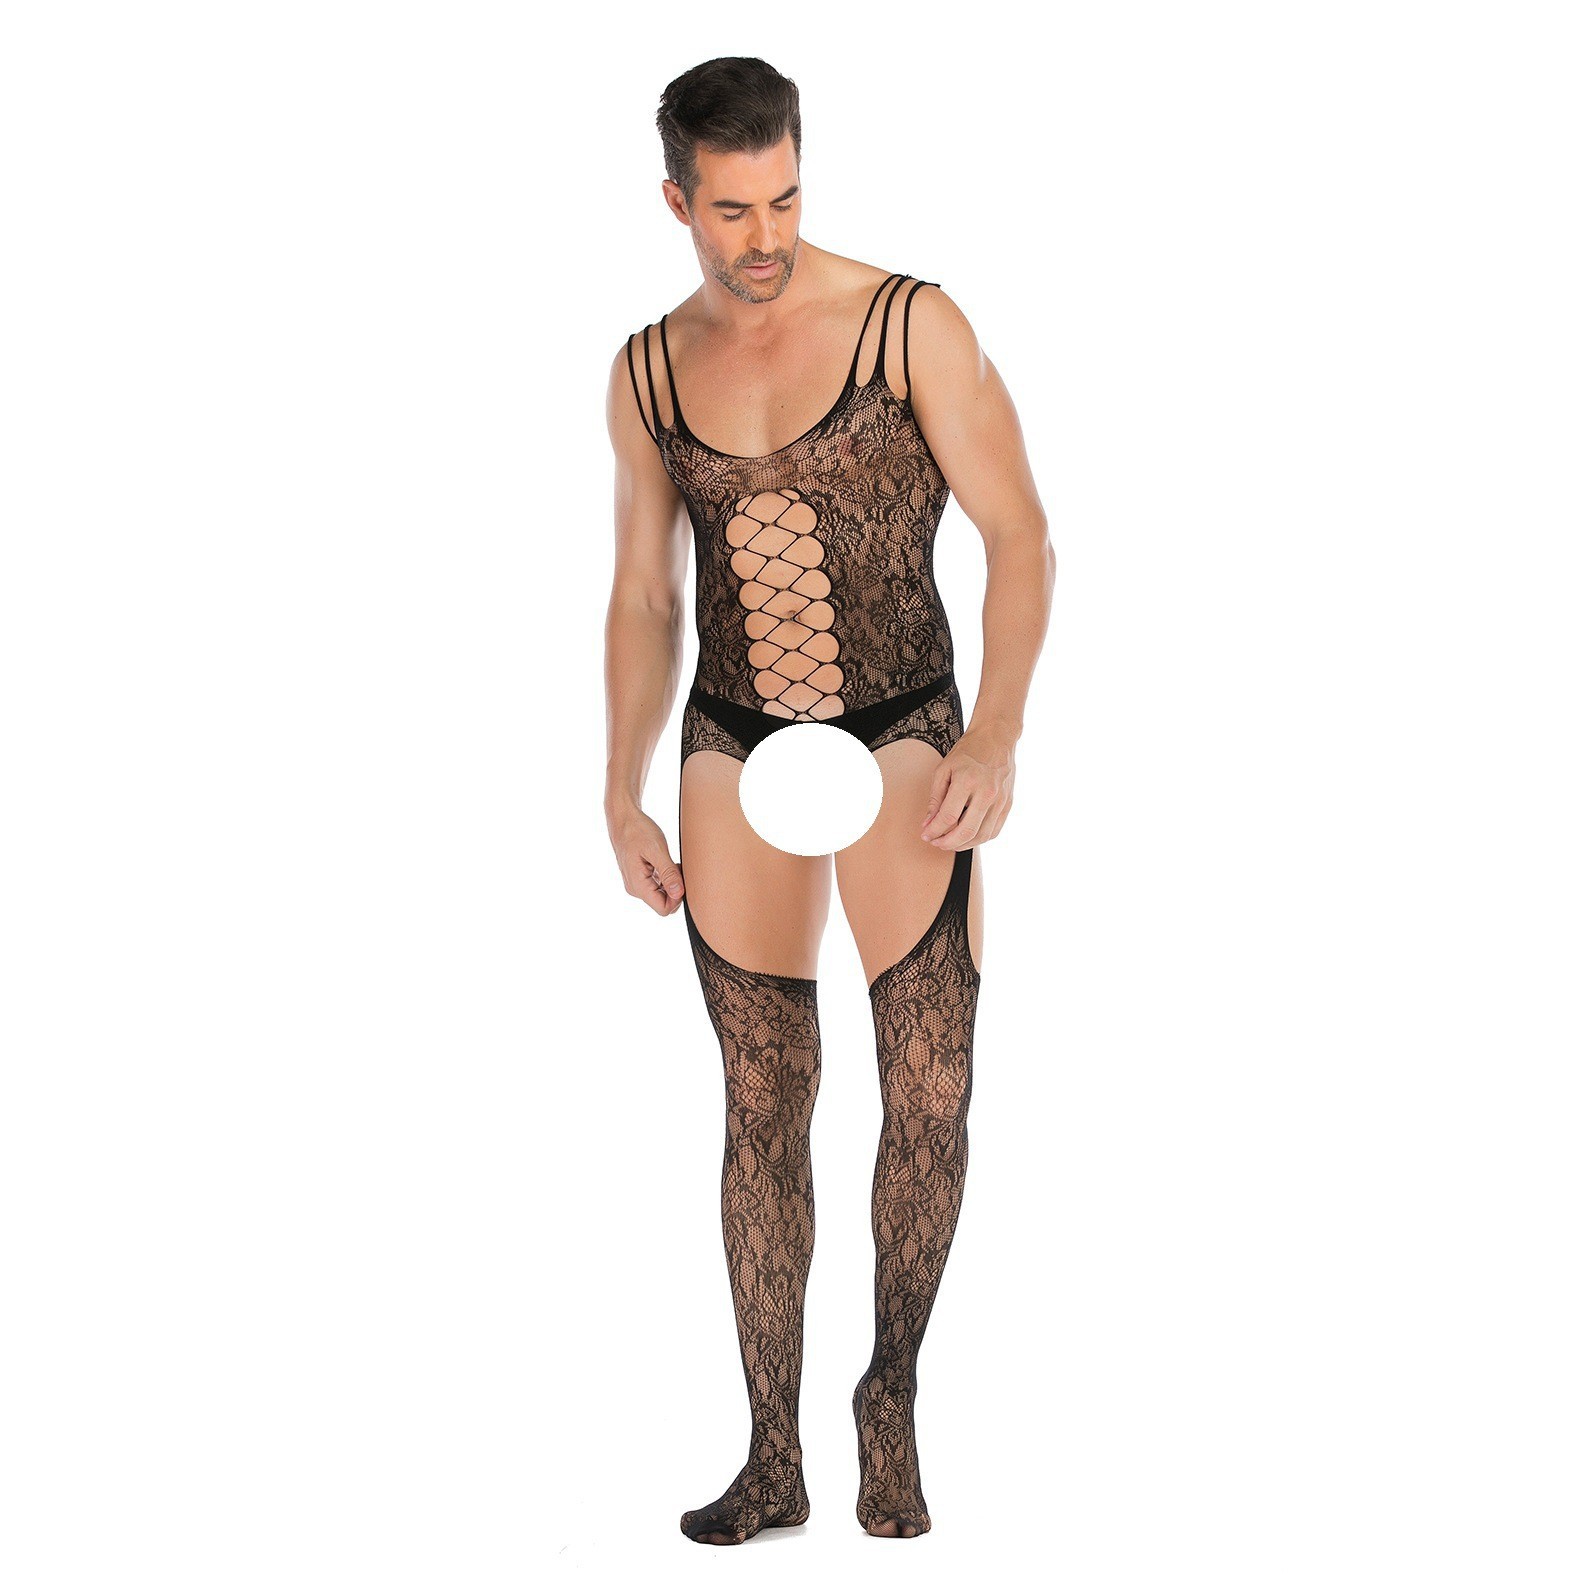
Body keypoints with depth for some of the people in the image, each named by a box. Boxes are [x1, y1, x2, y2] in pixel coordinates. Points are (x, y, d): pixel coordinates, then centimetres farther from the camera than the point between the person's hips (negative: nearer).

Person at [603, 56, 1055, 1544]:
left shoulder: (911, 322, -9)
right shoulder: (649, 372, 4)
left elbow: (1021, 538, -9)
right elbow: (642, 600, 10)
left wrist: (998, 738, -21)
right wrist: (623, 802, 2)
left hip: (905, 739, -3)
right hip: (735, 753, 3)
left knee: (931, 1095, -12)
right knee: (763, 1104, 6)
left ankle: (893, 1392, 13)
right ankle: (773, 1460, 16)